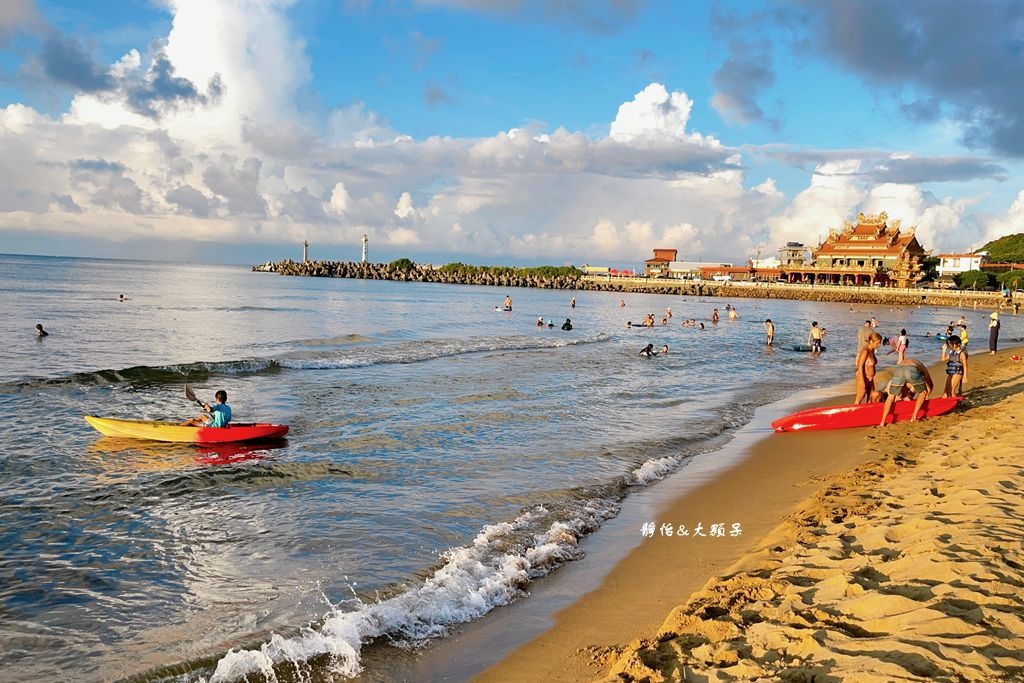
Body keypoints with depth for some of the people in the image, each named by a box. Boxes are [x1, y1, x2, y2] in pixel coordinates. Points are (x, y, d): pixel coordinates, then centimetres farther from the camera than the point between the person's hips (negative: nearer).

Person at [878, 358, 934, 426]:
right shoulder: (920, 365, 43)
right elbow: (930, 386, 45)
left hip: (897, 370, 1)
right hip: (912, 370, -1)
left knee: (891, 396, 18)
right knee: (922, 392, 27)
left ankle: (882, 422, 10)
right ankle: (914, 416, 22)